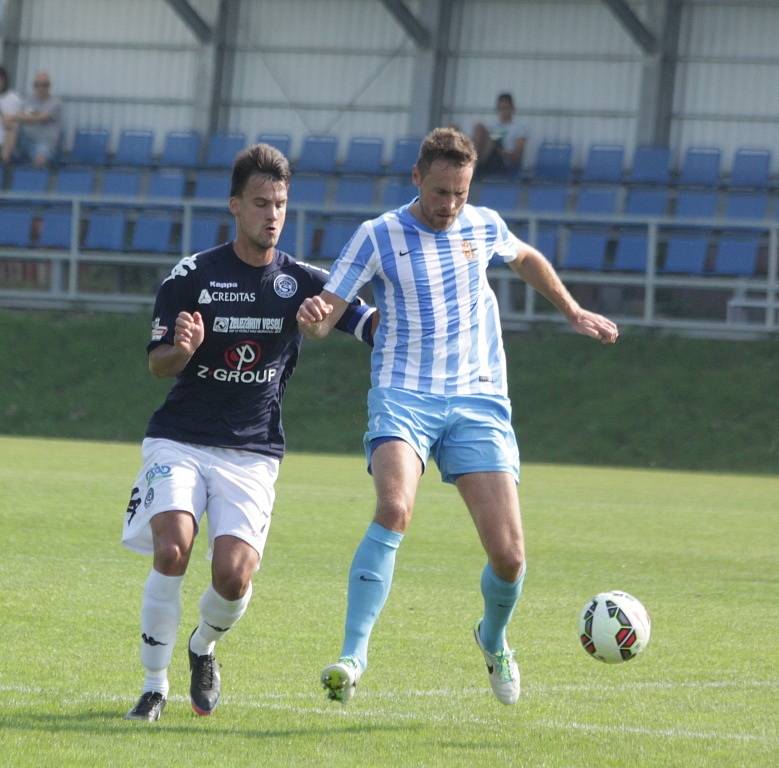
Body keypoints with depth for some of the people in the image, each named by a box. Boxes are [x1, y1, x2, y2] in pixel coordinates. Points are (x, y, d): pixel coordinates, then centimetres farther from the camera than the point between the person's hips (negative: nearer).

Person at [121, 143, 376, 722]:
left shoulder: (301, 282, 1)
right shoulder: (191, 276, -2)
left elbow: (378, 326, -2)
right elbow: (158, 365, 0)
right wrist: (184, 348, -22)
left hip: (252, 454, 1)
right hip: (179, 440, -1)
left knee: (234, 575, -15)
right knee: (172, 548, -24)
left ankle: (204, 647, 20)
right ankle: (154, 685, -8)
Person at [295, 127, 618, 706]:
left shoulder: (485, 227, 8)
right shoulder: (378, 237, -2)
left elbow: (526, 259, 32)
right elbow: (325, 321, -3)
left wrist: (575, 312, 34)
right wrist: (313, 317, -26)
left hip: (478, 403, 3)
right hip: (403, 398, -3)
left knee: (509, 555, -7)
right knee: (394, 508, -32)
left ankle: (494, 640, 27)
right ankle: (353, 656, -31)